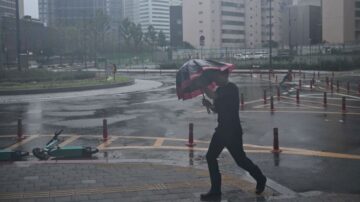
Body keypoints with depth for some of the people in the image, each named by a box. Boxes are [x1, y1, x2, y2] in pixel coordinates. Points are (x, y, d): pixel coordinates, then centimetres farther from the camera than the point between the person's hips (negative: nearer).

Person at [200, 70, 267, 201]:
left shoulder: (231, 88, -16)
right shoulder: (220, 90, 12)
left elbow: (213, 95, -29)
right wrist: (209, 104, -3)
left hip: (233, 131, -9)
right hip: (222, 129, 9)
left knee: (240, 159, 1)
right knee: (211, 157, 3)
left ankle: (260, 179, 28)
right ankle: (215, 191, 10)